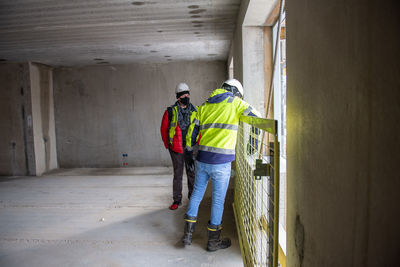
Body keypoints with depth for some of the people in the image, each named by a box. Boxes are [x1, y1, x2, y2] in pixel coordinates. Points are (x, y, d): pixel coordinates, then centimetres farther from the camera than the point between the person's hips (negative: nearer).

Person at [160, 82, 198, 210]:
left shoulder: (195, 111, 4)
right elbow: (163, 129, 6)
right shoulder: (171, 111, -2)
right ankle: (177, 200, 18)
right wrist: (167, 145, 5)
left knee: (192, 173, 9)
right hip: (176, 148, -2)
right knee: (177, 174, 6)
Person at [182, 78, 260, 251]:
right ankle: (213, 241, 23)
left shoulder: (204, 106, 13)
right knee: (218, 200, 8)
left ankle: (188, 234, 27)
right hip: (221, 161, -4)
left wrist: (190, 149, 26)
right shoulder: (235, 103, 2)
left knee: (197, 194, 19)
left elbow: (192, 132, 12)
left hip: (202, 159, 5)